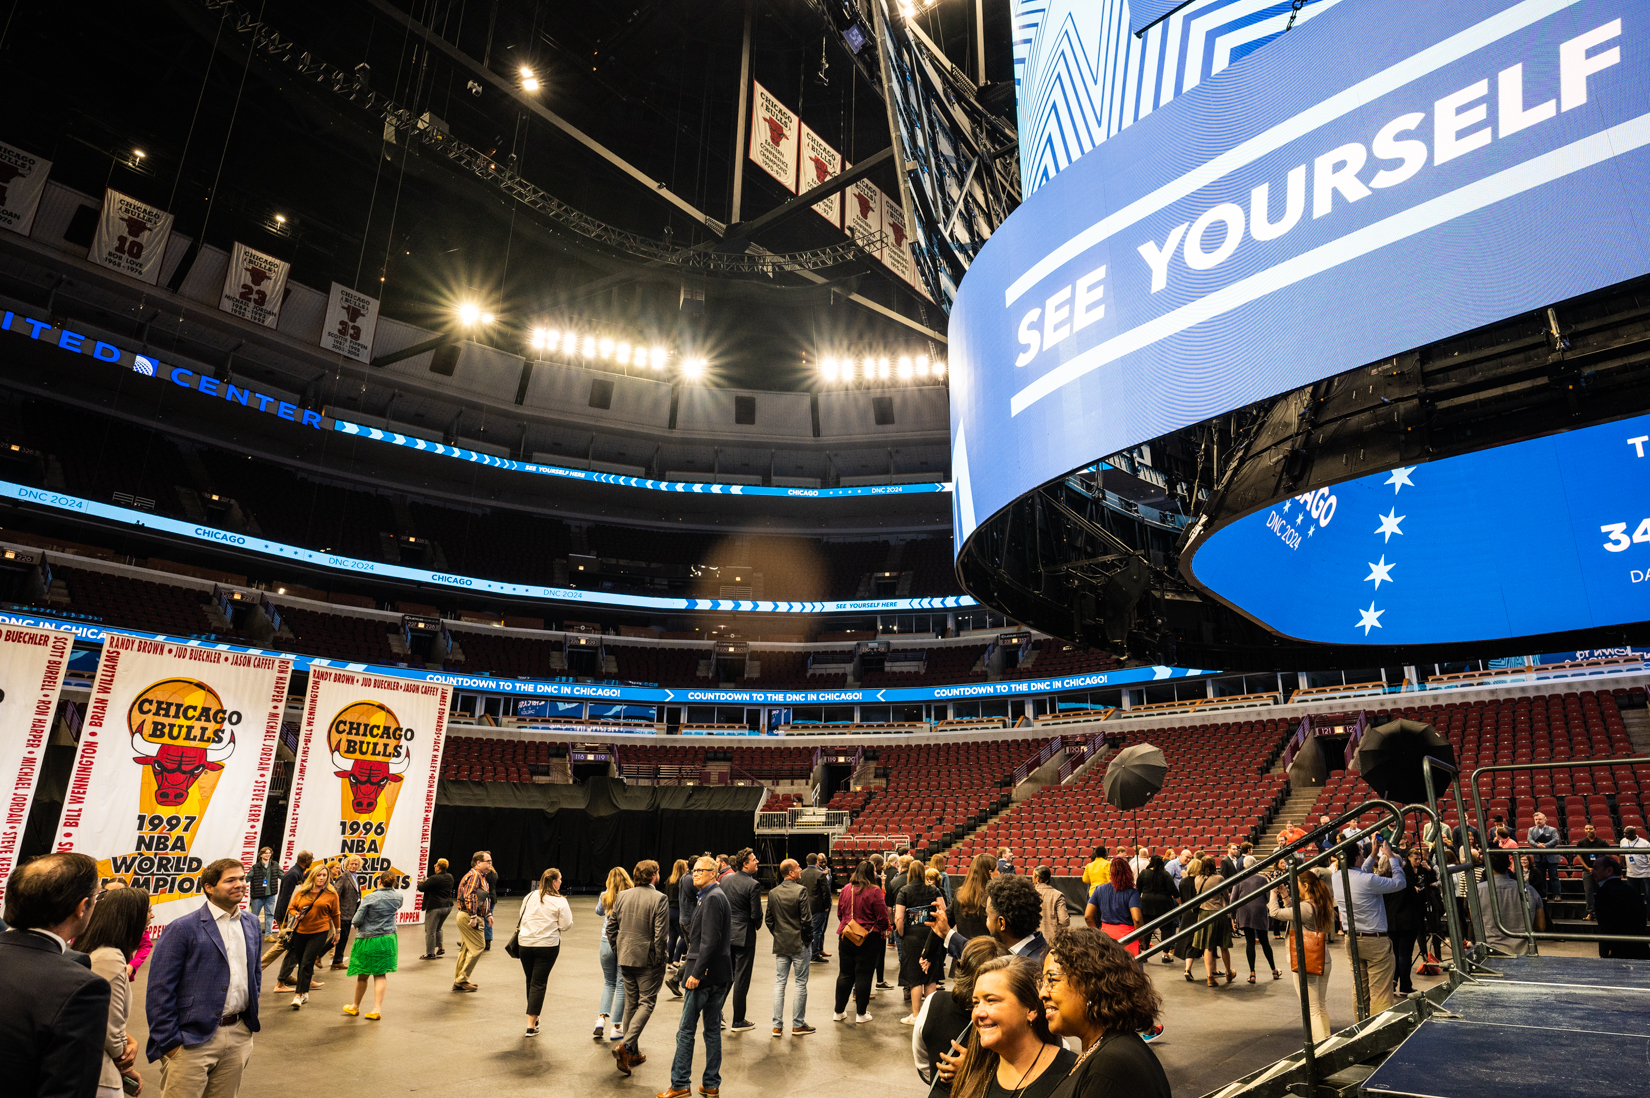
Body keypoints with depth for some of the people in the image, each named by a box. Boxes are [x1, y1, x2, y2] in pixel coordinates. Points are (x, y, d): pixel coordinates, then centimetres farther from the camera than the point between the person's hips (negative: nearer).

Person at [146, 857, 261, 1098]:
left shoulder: (251, 924, 7)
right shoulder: (183, 928, -11)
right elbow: (159, 990, -10)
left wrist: (252, 1017, 12)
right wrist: (169, 1042, -11)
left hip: (239, 1037, 5)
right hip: (194, 1040, -5)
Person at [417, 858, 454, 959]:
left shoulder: (434, 879, -18)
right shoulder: (450, 877, 6)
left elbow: (421, 888, -13)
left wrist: (421, 882, 10)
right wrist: (427, 881, 23)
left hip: (435, 907, -8)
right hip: (448, 906, 8)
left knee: (430, 931, 1)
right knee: (437, 928, 25)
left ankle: (430, 953, 6)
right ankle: (440, 948, 27)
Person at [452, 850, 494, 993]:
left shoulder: (481, 876, 19)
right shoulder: (474, 875, -15)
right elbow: (469, 897, -24)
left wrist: (487, 914, 22)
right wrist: (473, 916, -25)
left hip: (468, 917, 11)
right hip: (467, 917, -11)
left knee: (466, 949, 15)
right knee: (478, 947, -9)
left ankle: (459, 981, 22)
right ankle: (462, 979, -3)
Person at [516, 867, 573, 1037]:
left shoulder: (529, 897, 5)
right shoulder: (560, 902, -9)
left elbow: (521, 918, 16)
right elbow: (566, 926, -8)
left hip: (525, 943, 4)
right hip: (547, 945, -4)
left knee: (530, 981, 18)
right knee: (538, 983, 1)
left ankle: (533, 1018, 31)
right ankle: (531, 1025, -2)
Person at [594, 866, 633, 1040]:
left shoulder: (605, 897, -1)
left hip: (607, 942, 3)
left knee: (609, 982, 20)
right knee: (622, 985, 7)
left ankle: (601, 1019, 4)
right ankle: (615, 1028, 10)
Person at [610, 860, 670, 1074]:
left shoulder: (622, 896, 2)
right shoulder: (659, 899, -15)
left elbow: (611, 927, 6)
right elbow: (660, 935, -17)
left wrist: (617, 952, 16)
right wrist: (661, 960, -6)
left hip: (625, 958, 6)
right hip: (648, 959, -6)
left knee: (631, 1003, 16)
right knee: (646, 1002, 5)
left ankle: (632, 1053, 23)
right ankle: (626, 1046, -11)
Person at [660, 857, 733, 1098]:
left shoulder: (712, 898, -16)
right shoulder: (718, 895, 14)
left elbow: (710, 940, -23)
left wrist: (696, 973, -21)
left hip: (705, 973, -10)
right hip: (720, 974, 10)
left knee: (686, 1029, 0)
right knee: (713, 1028, 14)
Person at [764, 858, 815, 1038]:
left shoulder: (773, 893, 3)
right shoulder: (800, 891, -15)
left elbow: (769, 920, 8)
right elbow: (806, 920, -15)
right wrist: (809, 939, -2)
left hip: (780, 944, 5)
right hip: (800, 943, -5)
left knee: (780, 983, 10)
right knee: (801, 983, 6)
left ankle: (777, 1026, 12)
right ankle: (798, 1025, 13)